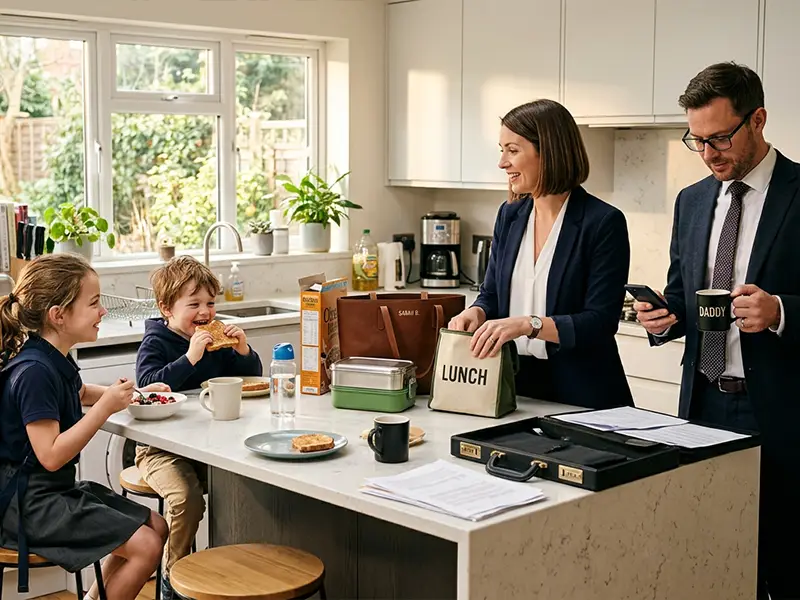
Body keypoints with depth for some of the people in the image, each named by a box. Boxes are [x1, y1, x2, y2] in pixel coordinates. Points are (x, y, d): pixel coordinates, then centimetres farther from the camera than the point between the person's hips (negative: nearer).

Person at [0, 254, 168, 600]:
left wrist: (132, 393, 17)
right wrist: (106, 407, -25)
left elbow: (80, 393, 33)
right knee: (145, 545, -17)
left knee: (156, 526, 10)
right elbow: (50, 456, -27)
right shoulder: (34, 371, -22)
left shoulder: (55, 359, 8)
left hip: (58, 490, 10)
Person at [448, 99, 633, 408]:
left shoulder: (603, 222, -12)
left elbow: (600, 322, -16)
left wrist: (528, 324, -27)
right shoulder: (509, 215, 7)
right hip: (514, 383, 5)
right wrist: (476, 312, -9)